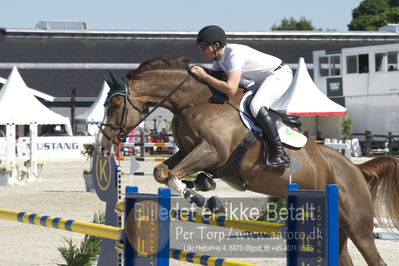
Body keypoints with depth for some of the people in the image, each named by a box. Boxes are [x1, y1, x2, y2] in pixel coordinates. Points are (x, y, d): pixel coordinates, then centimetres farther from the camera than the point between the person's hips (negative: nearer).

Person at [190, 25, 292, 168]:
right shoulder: (218, 59, 1)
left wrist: (204, 76, -29)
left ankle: (279, 154, -29)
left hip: (280, 74, -10)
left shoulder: (234, 54, -29)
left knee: (256, 106, -30)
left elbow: (231, 89, -36)